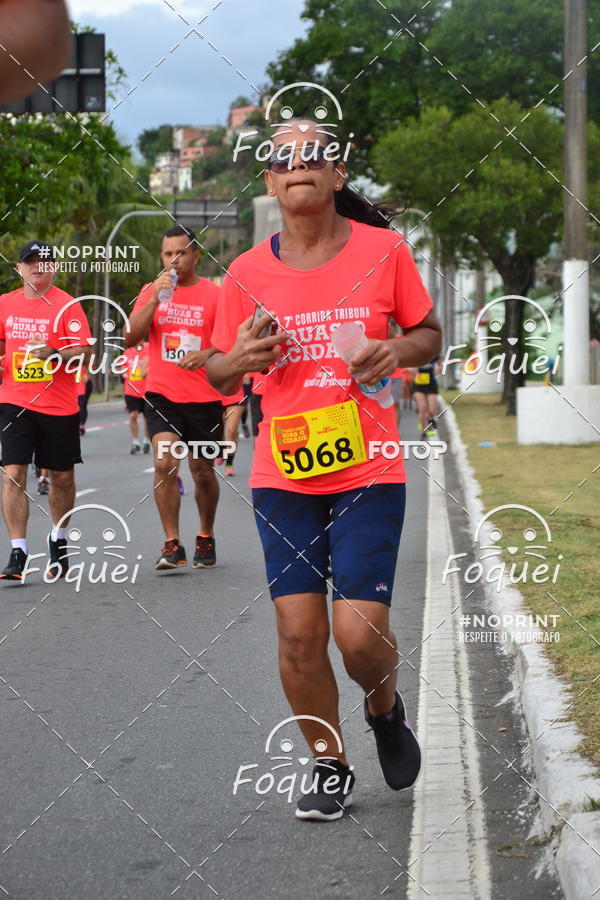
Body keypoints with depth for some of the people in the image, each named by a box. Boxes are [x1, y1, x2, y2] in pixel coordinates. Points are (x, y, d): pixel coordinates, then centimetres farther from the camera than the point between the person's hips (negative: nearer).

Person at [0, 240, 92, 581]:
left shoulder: (67, 304, -4)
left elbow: (84, 351, -10)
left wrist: (52, 355, -25)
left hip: (59, 406, -2)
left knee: (62, 477, 9)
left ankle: (59, 540, 34)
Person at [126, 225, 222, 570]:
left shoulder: (214, 295, -1)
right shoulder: (151, 291, 5)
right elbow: (131, 338, -5)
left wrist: (205, 354, -23)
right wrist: (156, 299, -15)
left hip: (204, 398, -1)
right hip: (163, 395, 1)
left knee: (203, 472, 11)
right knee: (165, 463, -16)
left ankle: (206, 538, 31)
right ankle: (172, 545, -11)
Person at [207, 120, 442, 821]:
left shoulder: (383, 250, -2)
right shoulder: (246, 273, 2)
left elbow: (427, 331, 12)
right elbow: (217, 372, 12)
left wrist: (399, 351, -11)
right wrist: (239, 360, -11)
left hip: (367, 470, -2)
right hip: (282, 473, 2)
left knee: (361, 632, -8)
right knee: (298, 633, 0)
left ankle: (385, 707, 28)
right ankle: (329, 765, 22)